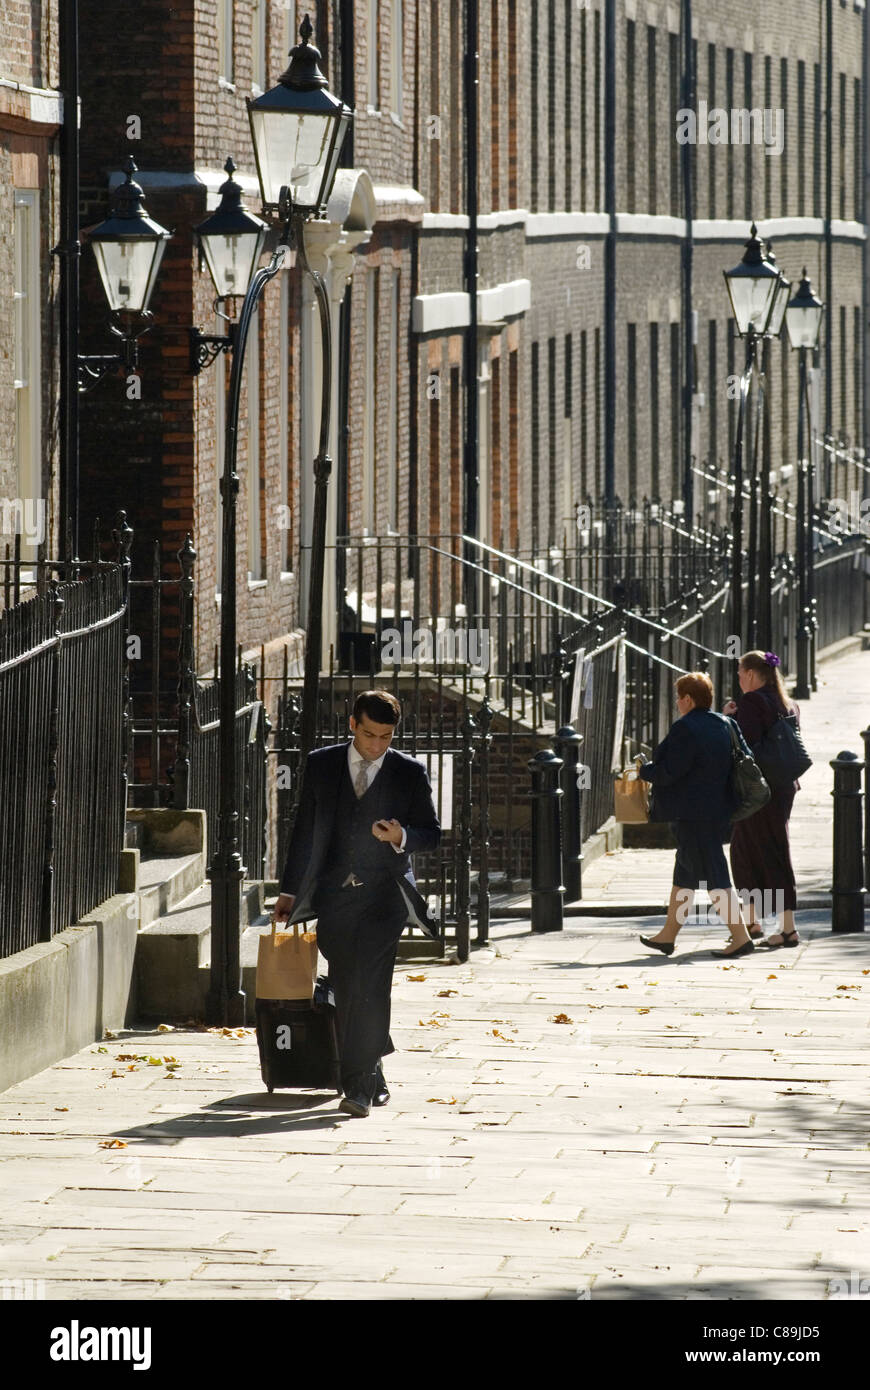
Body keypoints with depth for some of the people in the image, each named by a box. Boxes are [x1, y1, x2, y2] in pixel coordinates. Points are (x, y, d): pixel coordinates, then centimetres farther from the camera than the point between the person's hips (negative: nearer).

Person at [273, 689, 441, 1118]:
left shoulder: (410, 773, 2)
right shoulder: (321, 764, 7)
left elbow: (431, 833, 6)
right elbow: (305, 830, 13)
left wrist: (402, 837, -16)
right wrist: (290, 890, 12)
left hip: (384, 894, -3)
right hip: (334, 895, 3)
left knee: (370, 989, -16)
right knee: (345, 993, 6)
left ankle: (360, 1087, -18)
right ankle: (372, 1079, 21)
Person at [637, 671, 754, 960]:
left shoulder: (685, 729, -17)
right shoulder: (724, 725, 9)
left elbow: (669, 772, -19)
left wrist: (644, 771, 0)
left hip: (694, 814, -10)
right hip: (720, 810, 10)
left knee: (713, 878, -8)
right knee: (684, 872, 19)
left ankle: (740, 937, -12)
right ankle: (667, 936, 27)